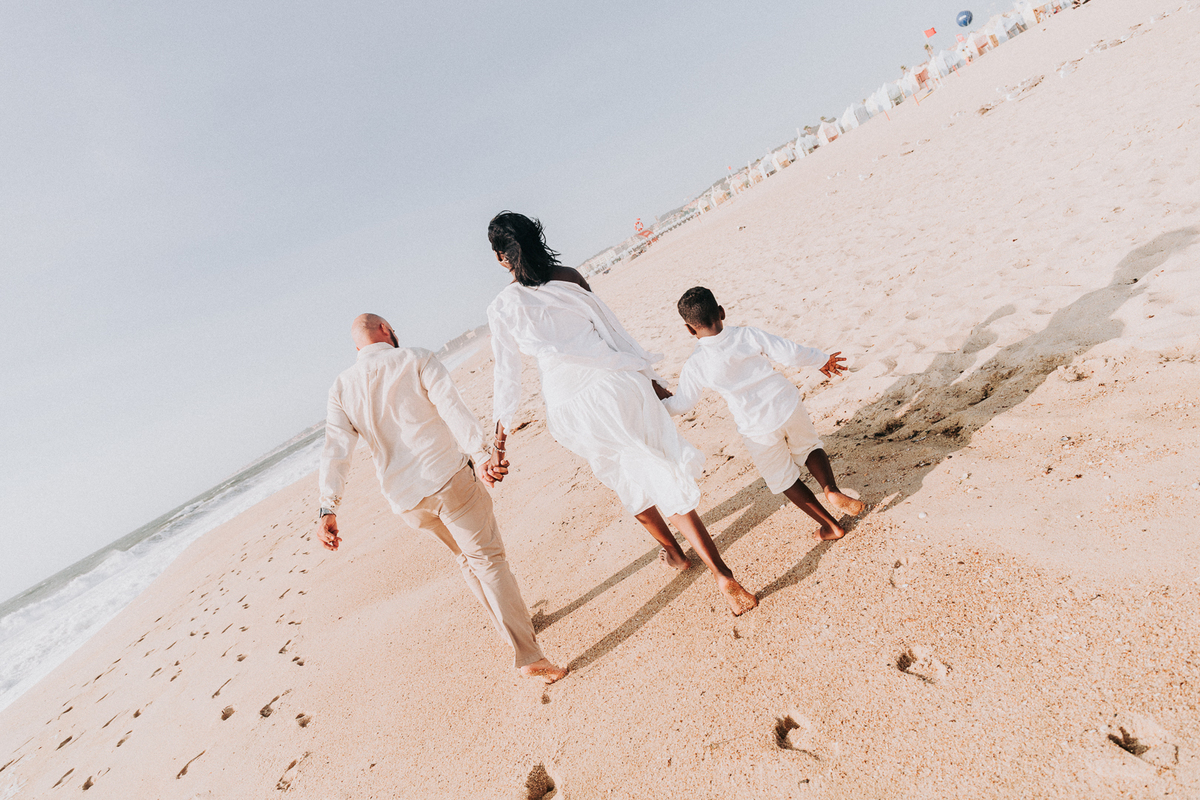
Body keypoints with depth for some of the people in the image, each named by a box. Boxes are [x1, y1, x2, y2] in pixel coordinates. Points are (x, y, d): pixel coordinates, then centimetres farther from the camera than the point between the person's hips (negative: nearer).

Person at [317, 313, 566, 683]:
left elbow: (336, 449, 0)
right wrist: (482, 454, -26)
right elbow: (453, 409, -17)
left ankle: (513, 623, 35)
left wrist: (328, 508, -3)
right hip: (448, 479, -5)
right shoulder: (417, 360, -3)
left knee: (466, 556, 23)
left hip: (405, 498, 5)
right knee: (487, 558, 1)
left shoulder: (341, 387, 9)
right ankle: (529, 656, -2)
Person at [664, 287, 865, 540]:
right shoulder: (747, 335, -7)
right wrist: (822, 359, 13)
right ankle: (832, 489, 7)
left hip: (758, 429, -2)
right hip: (787, 406, 2)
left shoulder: (694, 365, -10)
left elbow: (682, 404, 1)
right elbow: (790, 353, -4)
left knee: (783, 479, 19)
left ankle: (831, 526, 26)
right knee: (808, 446, 31)